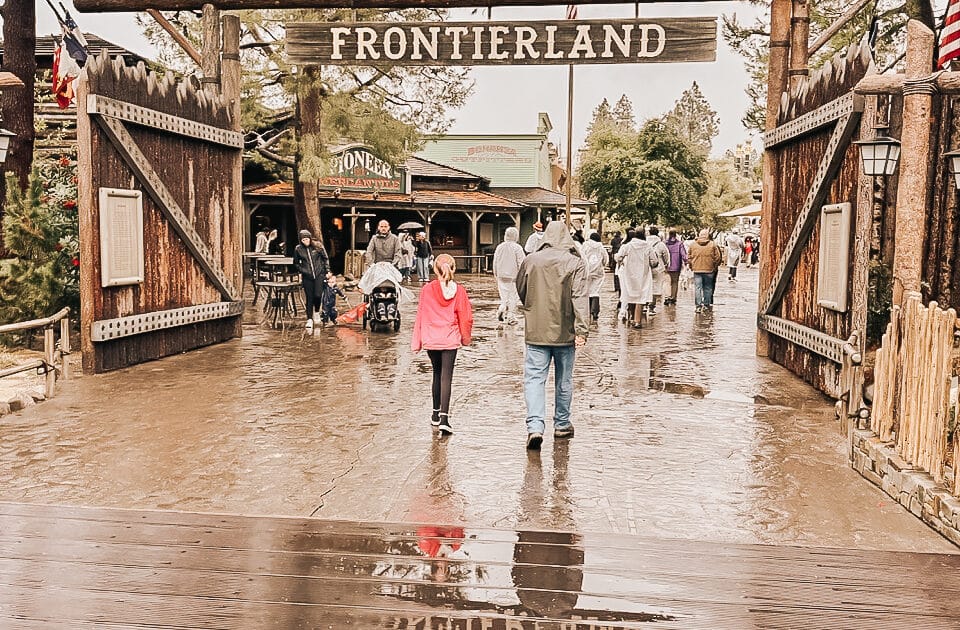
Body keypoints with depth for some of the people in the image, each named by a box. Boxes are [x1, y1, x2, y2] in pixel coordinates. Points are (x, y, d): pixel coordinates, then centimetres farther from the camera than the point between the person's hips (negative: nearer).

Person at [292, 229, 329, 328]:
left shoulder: (318, 246, -2)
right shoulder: (298, 249, 0)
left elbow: (326, 259, 7)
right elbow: (296, 263, 16)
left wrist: (327, 271, 4)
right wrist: (301, 271, 6)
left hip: (319, 274, -1)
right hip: (307, 277, 1)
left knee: (318, 295, -13)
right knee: (309, 298, 2)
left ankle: (317, 311, 16)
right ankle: (309, 319, 9)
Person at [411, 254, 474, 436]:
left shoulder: (427, 290, -4)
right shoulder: (459, 291, -5)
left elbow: (420, 317, 0)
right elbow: (466, 318, -1)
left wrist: (416, 342, 7)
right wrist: (466, 338, 16)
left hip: (430, 340, 1)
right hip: (450, 340, -1)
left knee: (437, 374, 19)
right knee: (446, 377, -2)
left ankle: (436, 413, 27)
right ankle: (444, 418, -13)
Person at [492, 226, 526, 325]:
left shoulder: (499, 247, 4)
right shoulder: (517, 248, -11)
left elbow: (495, 262, 11)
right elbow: (521, 264, -10)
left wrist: (496, 275, 21)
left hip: (502, 277, 4)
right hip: (514, 277, -4)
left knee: (504, 297, 16)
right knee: (513, 297, 6)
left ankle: (501, 309, -8)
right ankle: (511, 317, 8)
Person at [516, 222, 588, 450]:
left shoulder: (530, 260, 0)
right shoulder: (575, 263, -7)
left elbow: (521, 291, 12)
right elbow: (579, 298, -13)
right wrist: (582, 330, -13)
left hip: (536, 331, 0)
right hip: (565, 332, 0)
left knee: (534, 378, 0)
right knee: (564, 380, 14)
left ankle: (535, 426, -14)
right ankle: (562, 424, 26)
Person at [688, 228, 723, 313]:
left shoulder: (693, 245, 2)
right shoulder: (713, 245, -3)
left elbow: (689, 257, 6)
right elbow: (718, 257, -1)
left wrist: (691, 266, 16)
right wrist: (715, 266, 11)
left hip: (697, 270, 1)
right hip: (709, 270, 0)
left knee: (697, 288, 2)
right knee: (708, 288, 11)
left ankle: (699, 306, -5)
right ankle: (706, 305, 14)